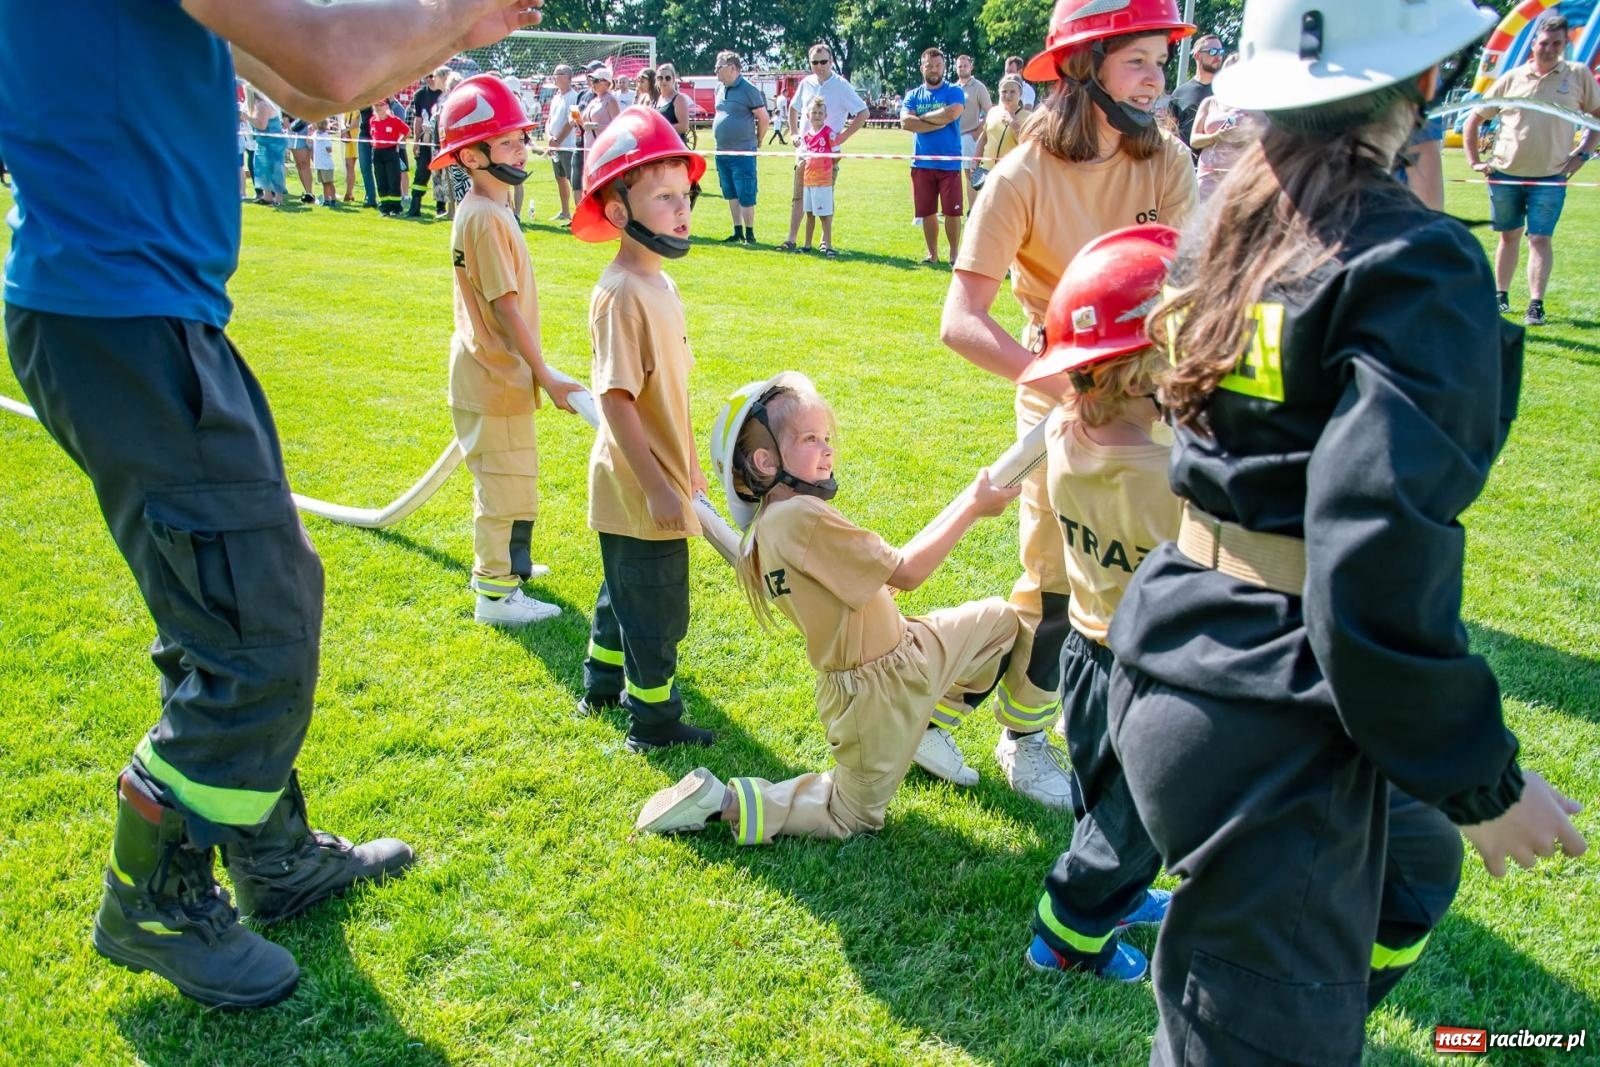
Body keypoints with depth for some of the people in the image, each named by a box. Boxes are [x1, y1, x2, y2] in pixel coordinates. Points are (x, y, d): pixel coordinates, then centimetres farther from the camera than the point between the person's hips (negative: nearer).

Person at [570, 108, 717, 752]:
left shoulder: (658, 284, 8)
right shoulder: (622, 294, -22)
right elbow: (616, 399, -25)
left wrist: (687, 465, 21)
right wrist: (657, 486, -25)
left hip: (656, 478, 10)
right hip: (640, 488, -10)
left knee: (626, 591, 24)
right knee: (658, 608, 4)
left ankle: (603, 686, 43)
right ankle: (653, 723, 20)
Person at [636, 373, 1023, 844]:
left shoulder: (764, 525, 1)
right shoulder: (804, 517, -29)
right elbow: (905, 573, -23)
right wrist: (973, 507, -14)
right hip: (872, 689, -9)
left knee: (1001, 618, 16)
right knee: (852, 817, 10)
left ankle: (926, 730, 27)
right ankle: (721, 803, 7)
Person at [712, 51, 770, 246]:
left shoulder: (748, 89, -10)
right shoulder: (720, 88, 11)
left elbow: (764, 118, -7)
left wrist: (756, 142, 2)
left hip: (743, 153, -8)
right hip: (722, 152, 8)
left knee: (746, 196, -5)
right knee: (731, 195, 13)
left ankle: (750, 234, 4)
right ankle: (738, 233, 22)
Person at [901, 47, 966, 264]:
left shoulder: (954, 92, 1)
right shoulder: (913, 95, 9)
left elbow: (951, 113, -20)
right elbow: (905, 122, -8)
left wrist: (922, 117, -7)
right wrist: (938, 122, -12)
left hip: (949, 163, -3)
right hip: (922, 163, 3)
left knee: (952, 211, -2)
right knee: (927, 212, 7)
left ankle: (954, 254, 10)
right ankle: (932, 254, 19)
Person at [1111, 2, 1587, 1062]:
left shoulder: (1225, 230, 5)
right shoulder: (1413, 264, -19)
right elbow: (1382, 560, -25)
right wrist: (1482, 779, -14)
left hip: (1184, 646, 9)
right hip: (1277, 719, -8)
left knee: (1411, 865, 32)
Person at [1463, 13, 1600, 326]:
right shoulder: (1511, 79, 4)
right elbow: (1474, 119, 10)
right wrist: (1474, 161, 2)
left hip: (1550, 177, -2)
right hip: (1505, 174, 2)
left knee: (1540, 239, -7)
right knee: (1508, 236, 13)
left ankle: (1536, 305, -9)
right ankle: (1500, 296, 25)